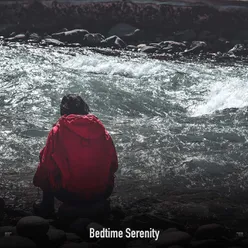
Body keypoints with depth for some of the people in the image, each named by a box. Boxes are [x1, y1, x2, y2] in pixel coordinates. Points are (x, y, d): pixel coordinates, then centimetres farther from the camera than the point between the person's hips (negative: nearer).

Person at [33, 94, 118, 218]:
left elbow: (46, 165, -5)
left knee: (46, 173, 25)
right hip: (102, 193, 3)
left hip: (69, 195, -3)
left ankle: (47, 208, 39)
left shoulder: (58, 131, -10)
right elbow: (113, 165, 5)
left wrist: (37, 181, 15)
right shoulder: (101, 130, -2)